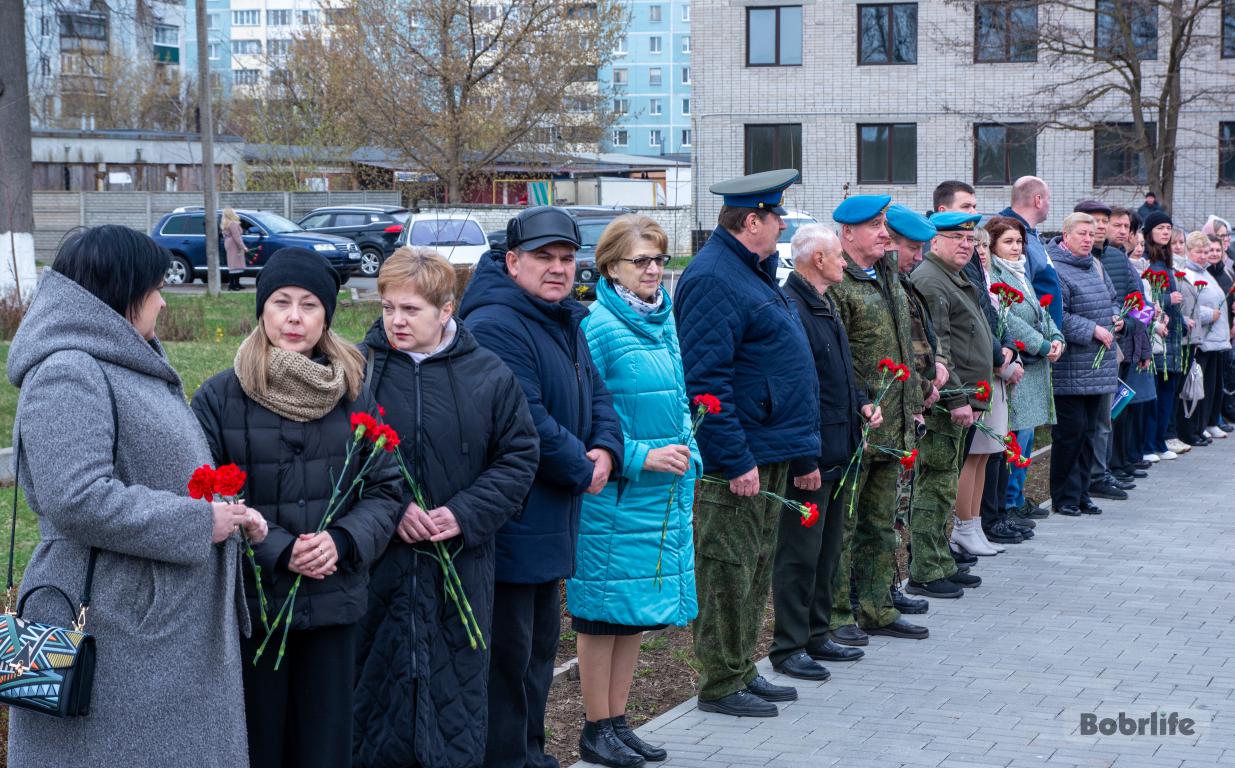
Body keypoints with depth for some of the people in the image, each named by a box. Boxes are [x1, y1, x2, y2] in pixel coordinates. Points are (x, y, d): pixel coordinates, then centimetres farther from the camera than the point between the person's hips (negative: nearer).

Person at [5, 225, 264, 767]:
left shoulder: (125, 364, 17)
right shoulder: (67, 375, -17)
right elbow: (78, 501, -27)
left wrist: (226, 514, 7)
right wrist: (199, 523, -19)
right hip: (113, 635, -10)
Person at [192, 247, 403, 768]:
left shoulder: (354, 397, 5)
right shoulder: (220, 397, -4)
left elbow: (385, 490, 5)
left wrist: (343, 540, -14)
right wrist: (278, 551, -18)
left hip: (335, 604, 3)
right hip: (250, 603, -2)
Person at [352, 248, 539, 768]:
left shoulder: (489, 376, 1)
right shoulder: (359, 367, -2)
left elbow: (519, 458, 3)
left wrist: (465, 514, -10)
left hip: (462, 564, 1)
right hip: (376, 565, -1)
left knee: (457, 685, 8)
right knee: (377, 684, 6)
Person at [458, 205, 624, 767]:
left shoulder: (565, 323, 14)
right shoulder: (496, 326, -19)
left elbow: (596, 396, 16)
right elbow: (526, 423, -25)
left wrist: (606, 449, -4)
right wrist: (582, 469, -14)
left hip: (549, 525, 11)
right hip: (511, 525, -11)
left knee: (540, 643, 20)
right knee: (509, 654, -3)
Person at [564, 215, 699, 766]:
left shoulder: (664, 319, 11)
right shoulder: (598, 325, -12)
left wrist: (688, 458, 8)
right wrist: (639, 457, -20)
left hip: (665, 491, 8)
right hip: (613, 493, -8)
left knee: (640, 607, 13)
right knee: (605, 611, 1)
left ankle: (618, 722, 24)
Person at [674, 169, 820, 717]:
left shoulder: (750, 272, 17)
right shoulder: (713, 280, -17)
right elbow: (706, 380, -23)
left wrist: (803, 449, 21)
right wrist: (736, 460, -24)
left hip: (770, 453, 10)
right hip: (738, 459, -10)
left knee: (756, 569, 16)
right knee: (729, 570, -2)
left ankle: (742, 670, 26)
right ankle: (721, 684, 7)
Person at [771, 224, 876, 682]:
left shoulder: (824, 306, 15)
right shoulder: (789, 308, -18)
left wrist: (862, 404, 9)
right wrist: (803, 460, -24)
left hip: (837, 454, 10)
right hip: (808, 458, -10)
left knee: (826, 551, 17)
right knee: (799, 554, -2)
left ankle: (816, 636, 27)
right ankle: (789, 648, 6)